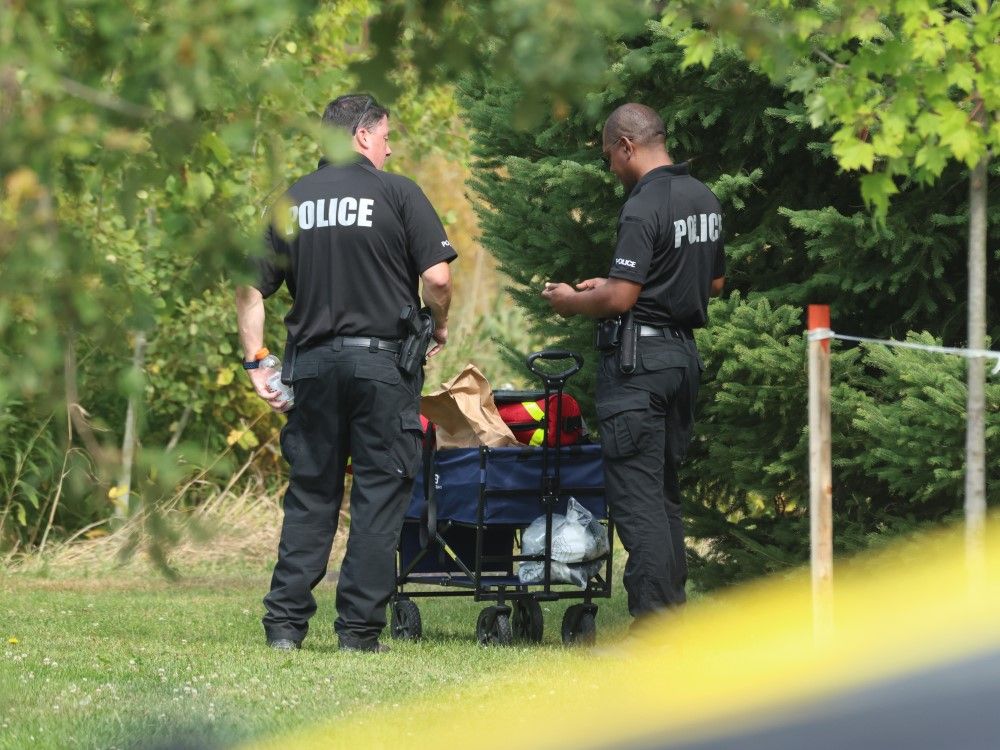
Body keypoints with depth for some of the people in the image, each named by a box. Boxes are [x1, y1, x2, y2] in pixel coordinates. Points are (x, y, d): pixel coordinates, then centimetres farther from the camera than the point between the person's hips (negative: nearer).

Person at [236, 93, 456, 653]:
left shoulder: (291, 202, 9)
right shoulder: (397, 193, -3)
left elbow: (251, 288, 6)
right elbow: (438, 276, -10)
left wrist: (255, 360, 10)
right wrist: (440, 331, 7)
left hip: (313, 362, 4)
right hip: (383, 361, -4)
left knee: (310, 495, 10)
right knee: (380, 496, 2)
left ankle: (286, 622, 5)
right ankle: (360, 628, -1)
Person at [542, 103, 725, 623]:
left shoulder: (644, 207, -16)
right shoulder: (705, 200, 13)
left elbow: (620, 298, -21)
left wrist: (571, 301, -1)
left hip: (639, 358, -9)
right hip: (685, 351, 9)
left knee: (635, 493, -7)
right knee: (665, 490, 15)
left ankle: (652, 624, -10)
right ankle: (673, 610, 15)